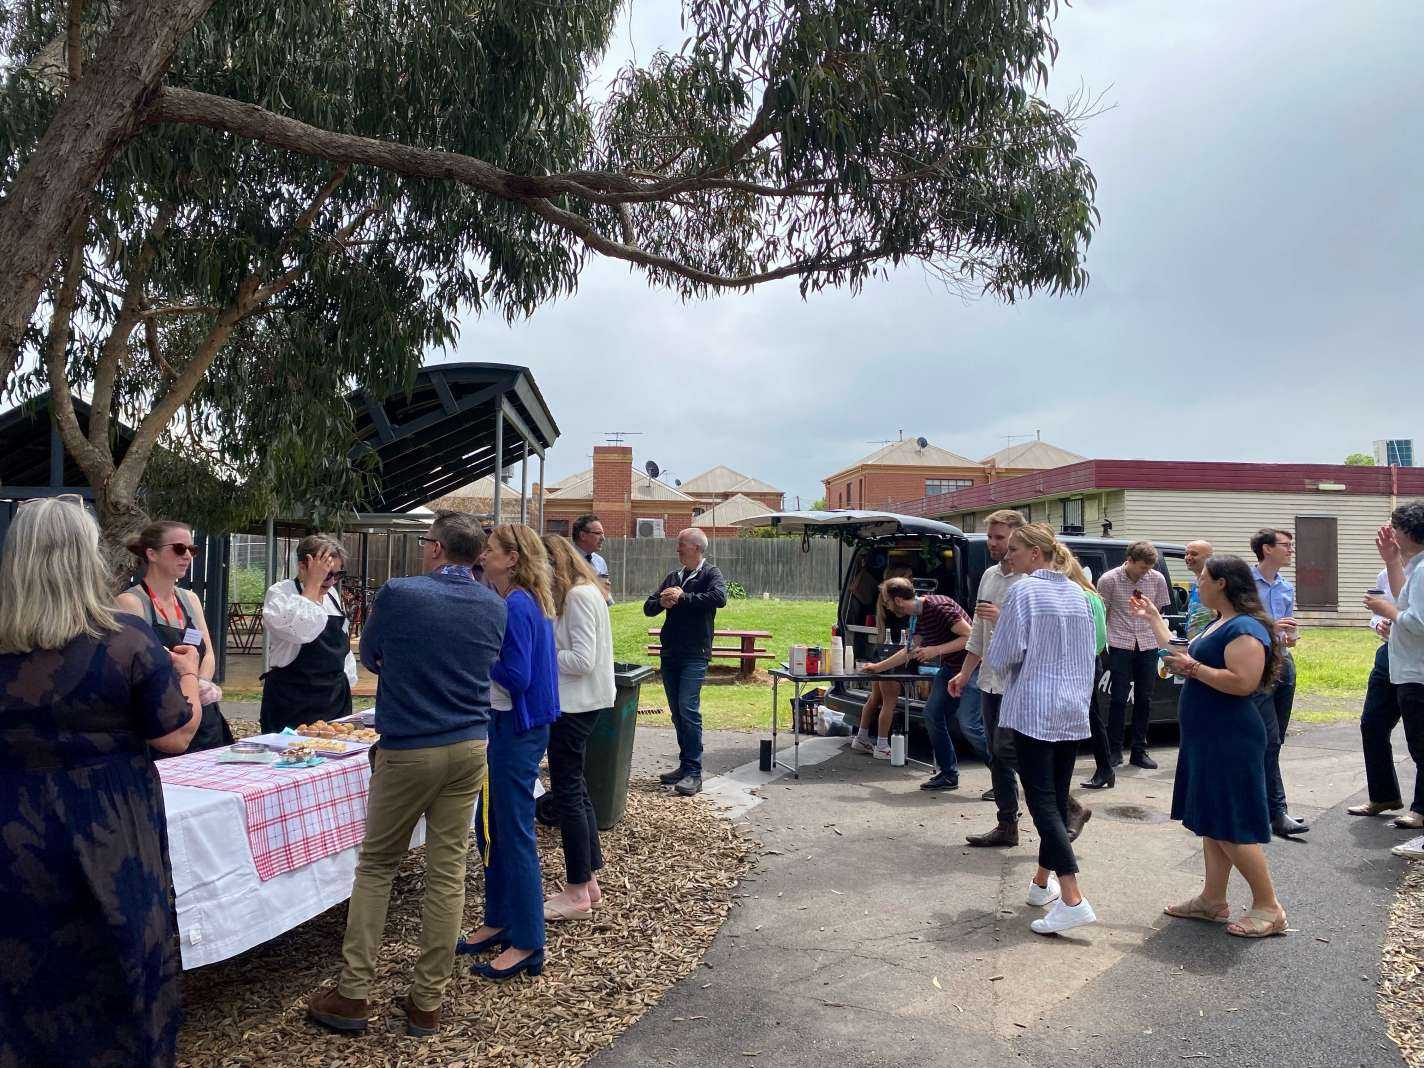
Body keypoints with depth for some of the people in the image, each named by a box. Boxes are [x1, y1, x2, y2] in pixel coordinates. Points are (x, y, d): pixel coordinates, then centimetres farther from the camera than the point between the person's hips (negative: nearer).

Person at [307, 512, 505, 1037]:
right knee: (447, 872, 7)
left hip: (407, 751, -3)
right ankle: (427, 1003, 14)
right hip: (469, 747, 3)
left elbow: (369, 657, 6)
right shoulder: (494, 607, 2)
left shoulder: (398, 593, -10)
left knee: (376, 866, 12)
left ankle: (353, 993, 15)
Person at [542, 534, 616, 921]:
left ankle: (577, 893, 6)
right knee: (576, 788, 16)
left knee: (567, 791, -3)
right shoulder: (583, 593, 14)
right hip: (581, 701, 10)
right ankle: (589, 880, 26)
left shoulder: (578, 596, -17)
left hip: (576, 705, -10)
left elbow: (582, 660, -22)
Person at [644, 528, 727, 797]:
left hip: (695, 656, -7)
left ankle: (694, 773, -9)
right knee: (677, 712, 10)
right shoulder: (673, 576, 16)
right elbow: (648, 608, 14)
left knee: (688, 709, -13)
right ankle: (685, 765, 20)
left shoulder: (710, 574, -2)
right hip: (670, 654, 7)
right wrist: (661, 602, -8)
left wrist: (683, 597, -19)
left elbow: (719, 598, -24)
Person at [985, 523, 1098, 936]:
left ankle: (1072, 899, -15)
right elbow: (1089, 654, 17)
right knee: (1058, 798, 14)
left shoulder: (1023, 591, -12)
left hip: (1033, 711, -7)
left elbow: (1001, 657, -13)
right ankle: (1043, 882, 26)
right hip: (1073, 714, 7)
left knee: (1042, 801, -7)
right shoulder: (1077, 593, 11)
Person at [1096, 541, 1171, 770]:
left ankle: (1139, 751, 18)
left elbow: (1157, 611, 13)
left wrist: (1158, 639, 11)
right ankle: (1114, 751, 10)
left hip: (1148, 645, 3)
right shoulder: (1109, 579, -8)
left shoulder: (1157, 579, 1)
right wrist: (1103, 640, -1)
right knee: (1119, 699, 0)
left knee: (1144, 699, 8)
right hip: (1120, 645, -3)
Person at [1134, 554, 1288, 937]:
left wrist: (1193, 668, -20)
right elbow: (1184, 658, 22)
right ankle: (1213, 900, 21)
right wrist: (1153, 619, 26)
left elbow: (1243, 682, -27)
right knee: (1212, 823, 14)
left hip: (1229, 742, -10)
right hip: (1206, 739, 10)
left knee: (1231, 827, -5)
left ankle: (1269, 908, 5)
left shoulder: (1245, 628, -17)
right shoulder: (1219, 624, 15)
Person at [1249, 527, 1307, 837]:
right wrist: (1269, 627, -21)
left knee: (1275, 740, 12)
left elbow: (1288, 628, 20)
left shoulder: (1287, 587, 14)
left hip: (1283, 662, 8)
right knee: (1269, 740, -10)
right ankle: (1277, 811, -9)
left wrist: (1290, 637, -3)